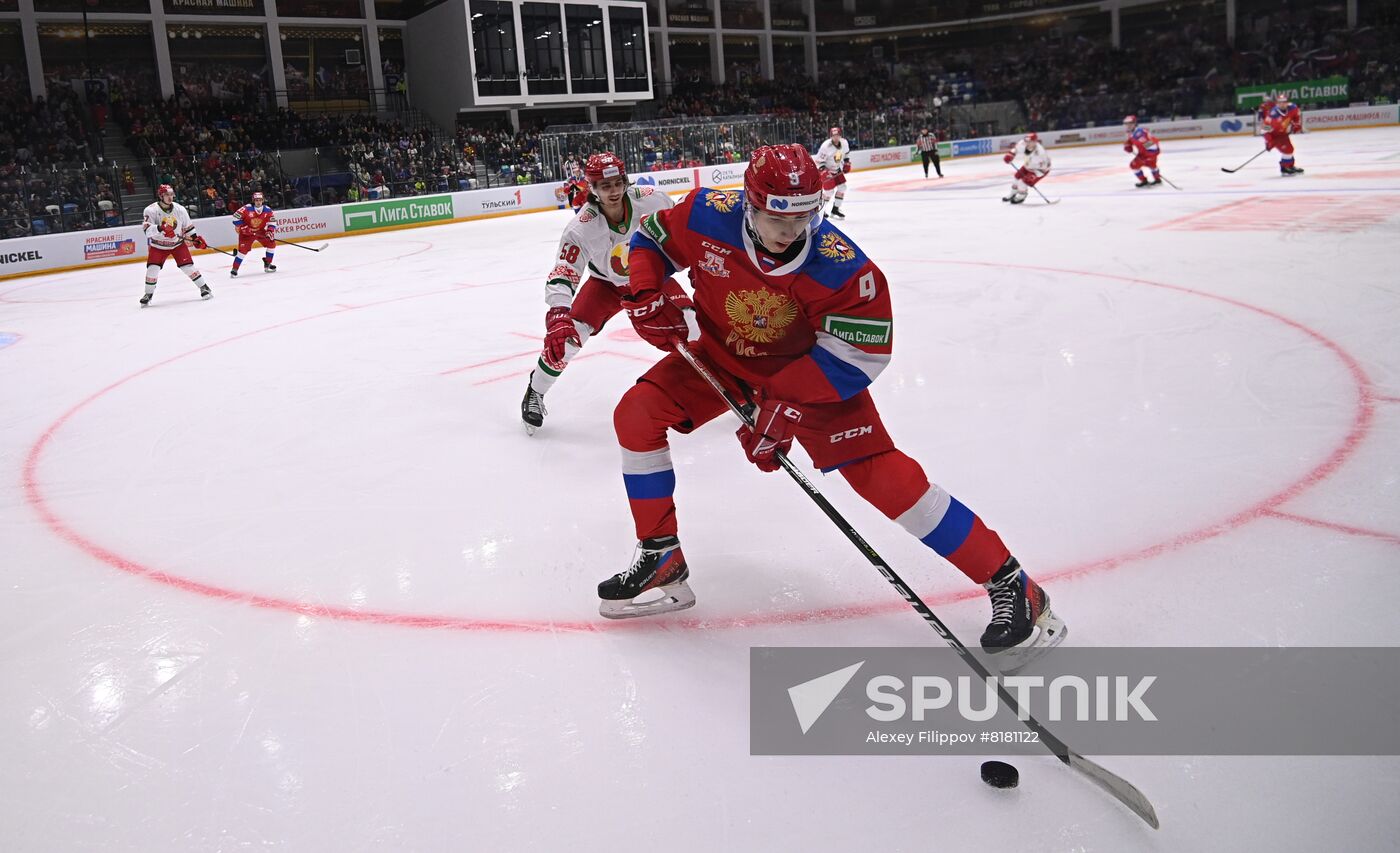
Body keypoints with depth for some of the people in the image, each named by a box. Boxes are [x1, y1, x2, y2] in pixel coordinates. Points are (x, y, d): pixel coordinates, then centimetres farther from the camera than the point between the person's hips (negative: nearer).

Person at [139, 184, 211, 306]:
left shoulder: (180, 209, -9)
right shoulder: (151, 210, -19)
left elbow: (187, 226, 7)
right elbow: (147, 230, -30)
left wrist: (196, 238, 1)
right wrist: (161, 228, -46)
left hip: (177, 243, 2)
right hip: (158, 245, -1)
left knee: (187, 266, -8)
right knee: (153, 268, -9)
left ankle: (203, 287, 5)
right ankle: (148, 294, 7)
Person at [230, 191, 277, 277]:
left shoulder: (267, 210, -12)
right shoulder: (247, 208, -23)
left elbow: (272, 221, -5)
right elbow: (236, 217, -21)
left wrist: (270, 231, -20)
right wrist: (242, 226, -24)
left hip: (260, 231, 5)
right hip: (247, 232, -5)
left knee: (272, 243, -2)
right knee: (243, 249, -16)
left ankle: (267, 264, 13)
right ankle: (234, 269, -9)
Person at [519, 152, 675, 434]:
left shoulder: (651, 200, -28)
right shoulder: (581, 228, -32)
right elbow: (561, 276, -33)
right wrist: (558, 316, -48)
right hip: (606, 283, -1)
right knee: (567, 335, -14)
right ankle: (535, 392, 10)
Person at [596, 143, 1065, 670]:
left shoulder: (840, 267, -31)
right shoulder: (707, 218, -24)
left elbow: (858, 355, -25)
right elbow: (650, 238, -3)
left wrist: (783, 404, -32)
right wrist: (648, 296, -21)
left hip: (810, 366, -4)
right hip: (719, 353, 4)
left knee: (879, 473, -17)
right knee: (637, 414, -11)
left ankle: (1010, 586, -6)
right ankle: (662, 562, 5)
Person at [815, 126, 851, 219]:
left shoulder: (844, 143, -10)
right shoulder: (826, 146, -27)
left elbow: (846, 152, 13)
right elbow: (819, 160, -20)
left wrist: (847, 162, 7)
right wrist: (824, 170, -28)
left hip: (837, 169, 7)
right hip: (827, 170, -7)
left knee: (842, 187, 2)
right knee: (829, 190, -12)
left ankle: (835, 209, 14)